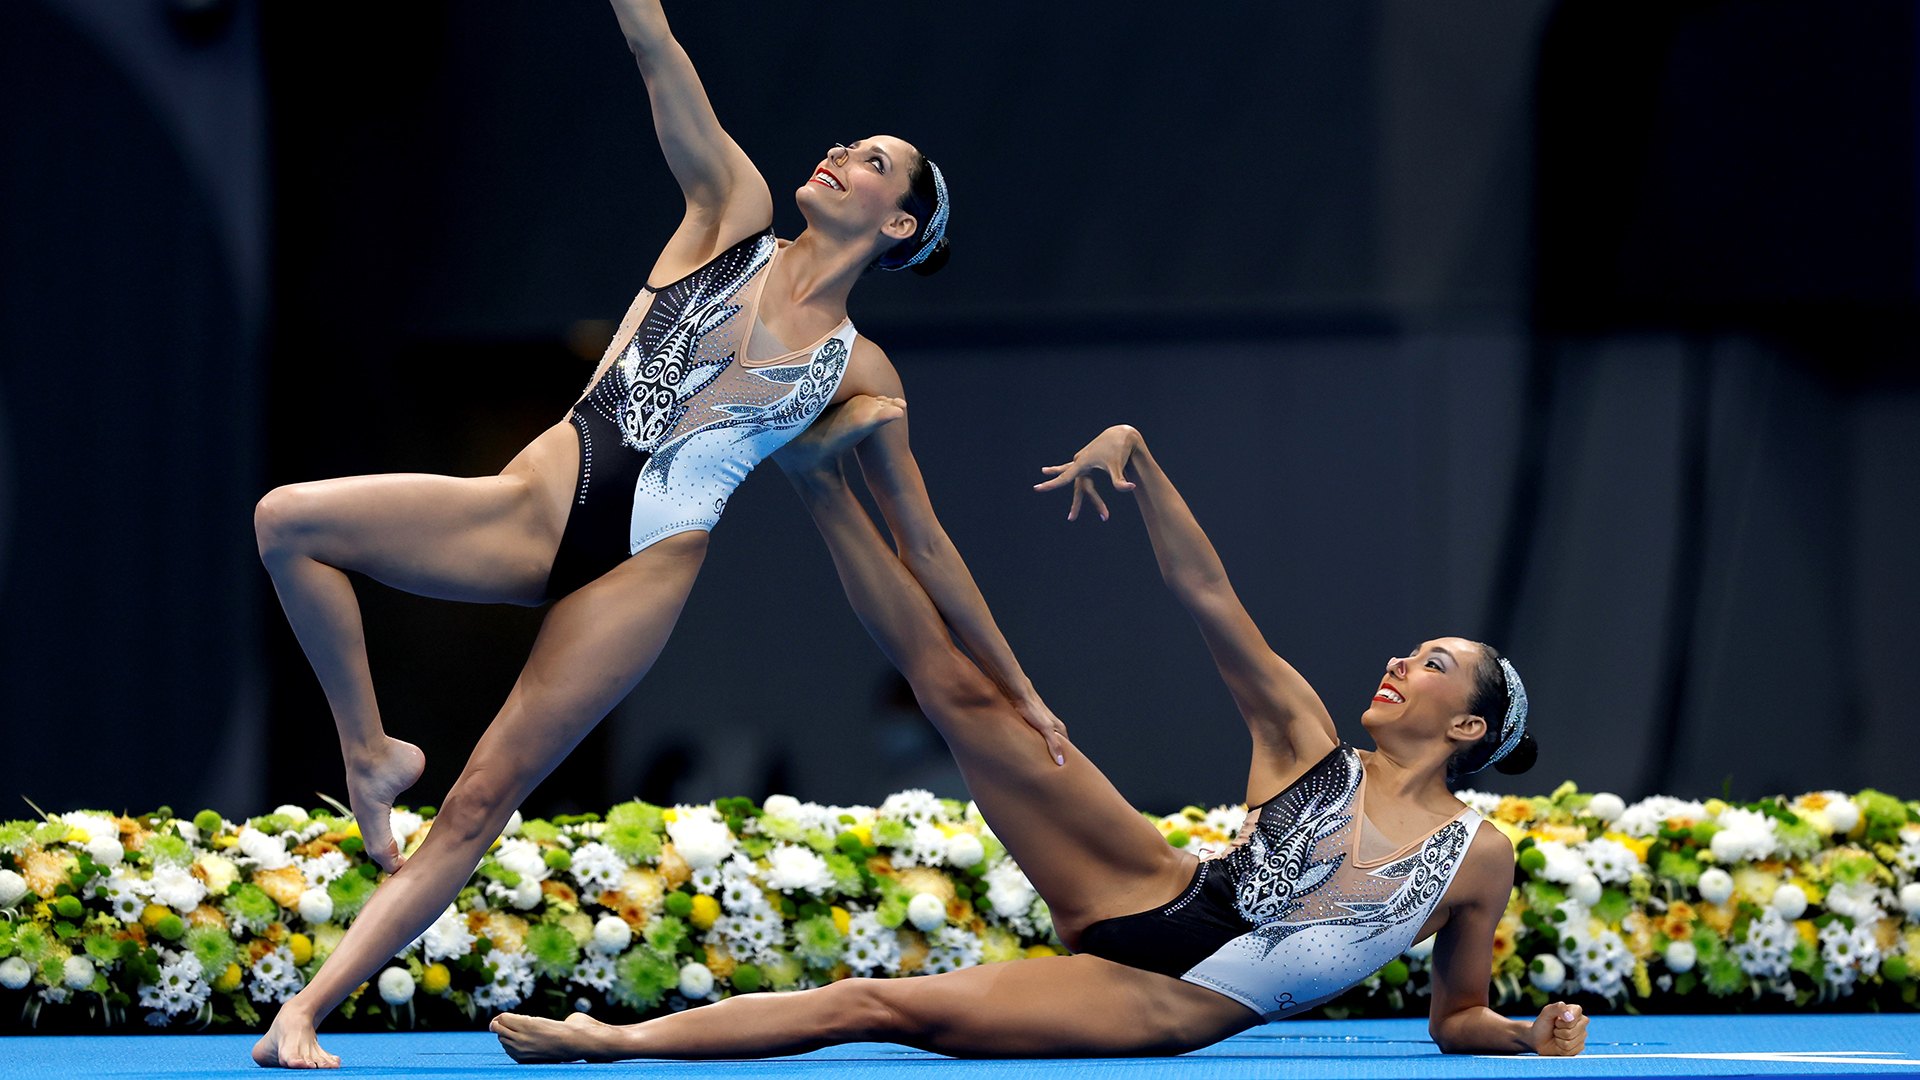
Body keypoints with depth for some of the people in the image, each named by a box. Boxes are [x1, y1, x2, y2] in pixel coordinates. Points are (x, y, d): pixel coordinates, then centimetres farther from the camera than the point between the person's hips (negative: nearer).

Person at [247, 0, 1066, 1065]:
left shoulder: (857, 371, 12)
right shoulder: (732, 213, 11)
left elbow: (923, 547, 20)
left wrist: (1016, 690, 21)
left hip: (646, 568, -1)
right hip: (542, 506, 1)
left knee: (482, 799, -8)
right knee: (289, 521, -20)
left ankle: (305, 1013, -8)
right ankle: (370, 754, -3)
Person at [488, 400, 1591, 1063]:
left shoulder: (1479, 858, 2)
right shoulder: (1312, 751, 7)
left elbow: (1459, 1019, 10)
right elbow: (1210, 600, 1)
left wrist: (1534, 1040, -13)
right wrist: (1136, 459, -9)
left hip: (1165, 1009, -3)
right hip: (1154, 900, 3)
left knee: (888, 1007, -16)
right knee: (969, 691, -14)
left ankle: (620, 1041, -13)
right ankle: (820, 472, -10)